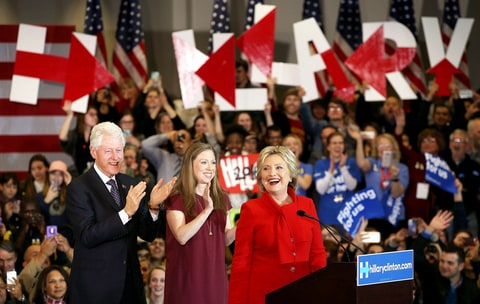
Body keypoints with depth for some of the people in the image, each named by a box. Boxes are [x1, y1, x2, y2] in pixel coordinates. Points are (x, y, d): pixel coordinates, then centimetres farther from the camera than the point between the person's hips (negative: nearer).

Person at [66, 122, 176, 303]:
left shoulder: (130, 184, 7)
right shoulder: (79, 188, -9)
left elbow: (147, 234, 7)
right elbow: (87, 237, -19)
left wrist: (153, 206, -12)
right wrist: (126, 212, -27)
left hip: (130, 283, 5)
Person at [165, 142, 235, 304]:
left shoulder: (221, 198, 11)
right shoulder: (177, 198, -5)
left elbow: (226, 239, 11)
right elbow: (182, 236, -18)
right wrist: (207, 210, -25)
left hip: (215, 274, 5)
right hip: (187, 276, -5)